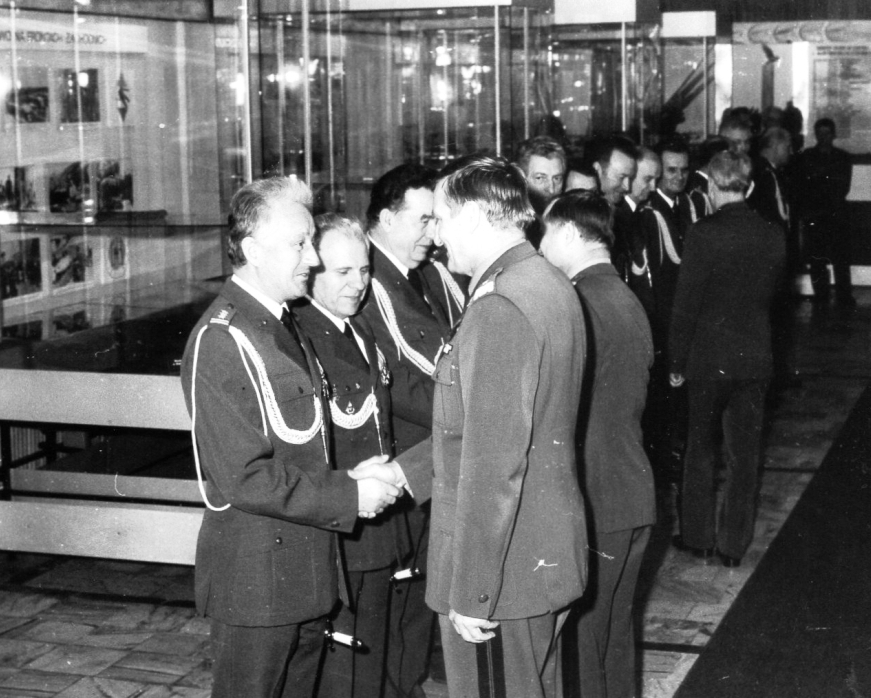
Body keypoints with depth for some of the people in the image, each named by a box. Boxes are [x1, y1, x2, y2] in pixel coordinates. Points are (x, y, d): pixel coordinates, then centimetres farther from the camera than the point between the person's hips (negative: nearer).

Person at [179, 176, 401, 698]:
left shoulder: (284, 326, 12)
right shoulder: (220, 341, -19)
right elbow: (242, 477, -23)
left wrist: (357, 475, 3)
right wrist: (348, 496, -19)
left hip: (307, 569, 9)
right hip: (256, 575, -9)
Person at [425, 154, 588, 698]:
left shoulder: (499, 311, -22)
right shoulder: (553, 286, 7)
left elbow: (493, 466, -24)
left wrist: (470, 593, -20)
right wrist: (405, 465, 16)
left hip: (503, 570, -9)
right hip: (549, 551, 9)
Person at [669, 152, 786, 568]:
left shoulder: (704, 234, -15)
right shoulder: (772, 236, -2)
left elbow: (685, 303, -12)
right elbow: (769, 295, 7)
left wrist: (678, 362, -3)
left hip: (709, 358, -3)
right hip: (756, 357, 3)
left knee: (702, 450, 13)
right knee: (744, 453, 11)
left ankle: (698, 537, 22)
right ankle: (734, 544, 18)